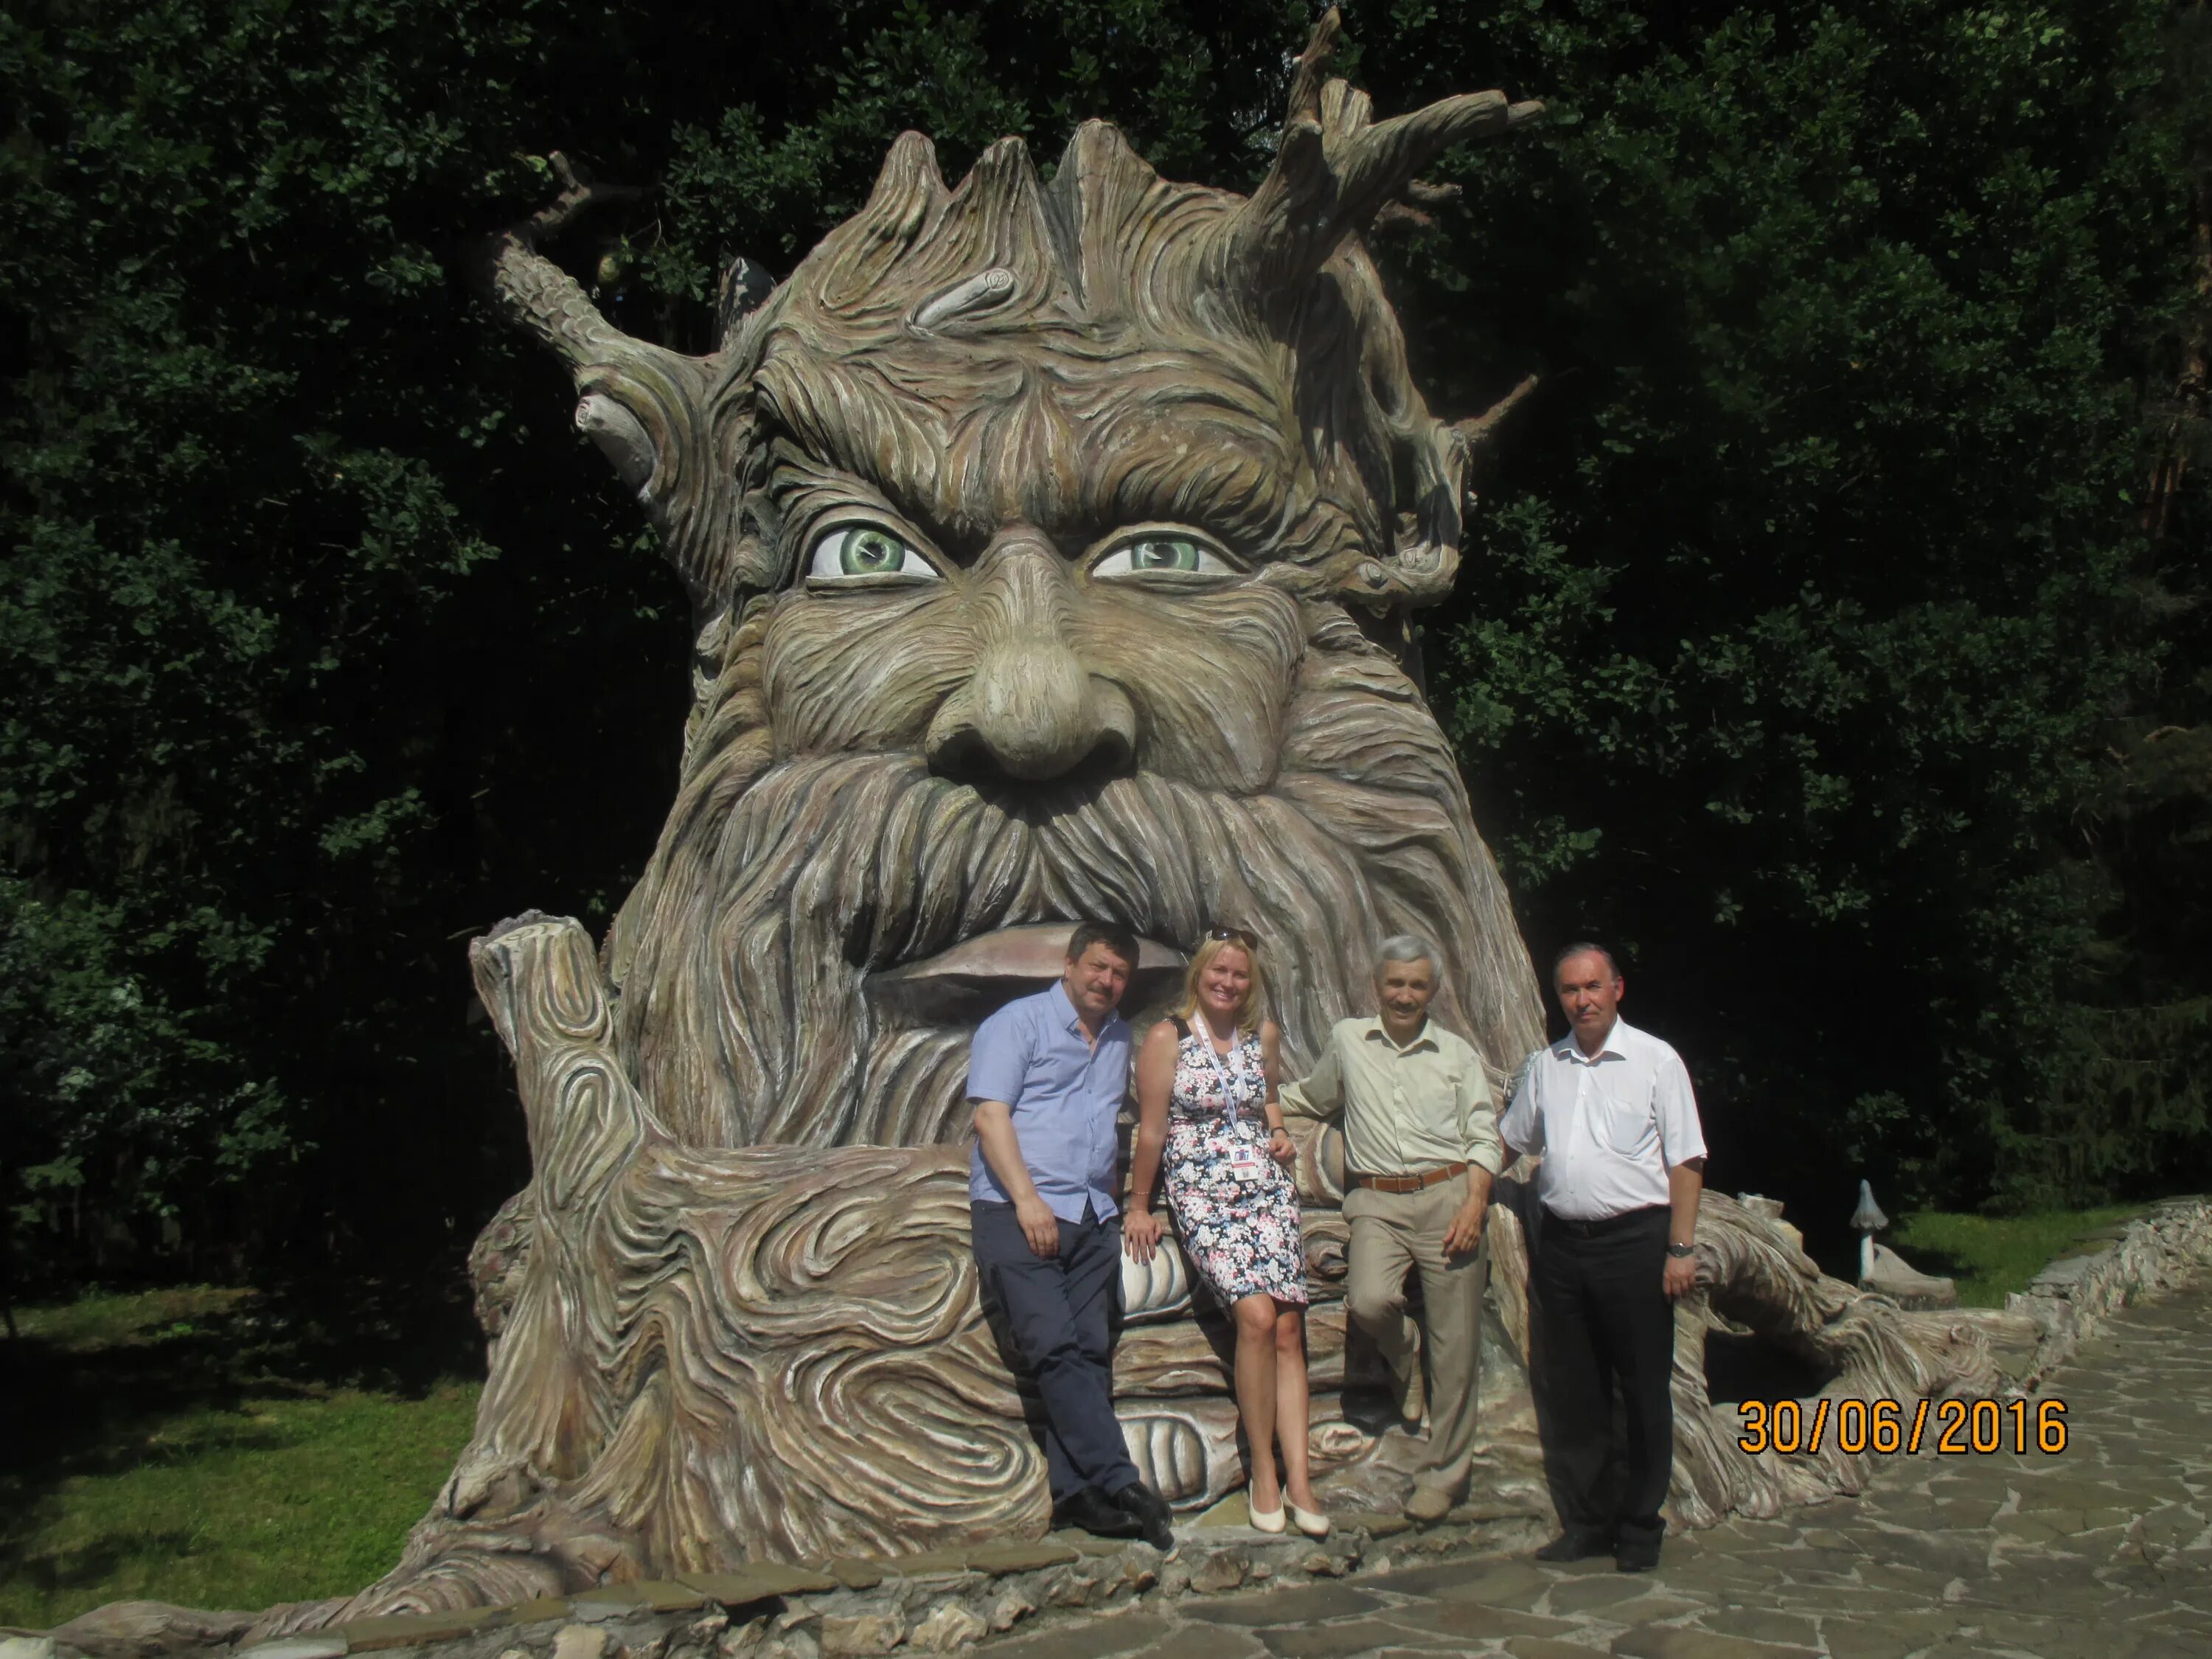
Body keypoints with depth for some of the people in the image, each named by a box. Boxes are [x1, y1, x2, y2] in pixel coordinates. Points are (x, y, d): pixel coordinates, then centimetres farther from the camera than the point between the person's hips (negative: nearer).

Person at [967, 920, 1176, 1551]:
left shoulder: (1119, 1038, 22)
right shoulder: (1018, 1022, 3)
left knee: (1089, 1352, -3)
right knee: (1056, 1347, -15)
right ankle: (1118, 1483, -19)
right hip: (1016, 1211, -6)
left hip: (1093, 1216, 6)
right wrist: (1027, 1200, -16)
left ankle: (1075, 1494, -3)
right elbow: (991, 1114, -7)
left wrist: (1117, 1202, 15)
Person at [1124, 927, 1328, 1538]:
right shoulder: (1168, 1038, -4)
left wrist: (1279, 1132, 10)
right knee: (1257, 1315, -21)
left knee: (1288, 1328, -7)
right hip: (1202, 1196, -4)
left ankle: (1298, 1477, -4)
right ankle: (1263, 1471, -8)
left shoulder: (1263, 1034, 10)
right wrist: (1138, 1206, 2)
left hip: (1269, 1189, 4)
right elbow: (1151, 1129, -1)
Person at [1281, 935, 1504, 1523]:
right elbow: (1311, 1098, 32)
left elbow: (1484, 1137, 8)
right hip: (1377, 1202, 0)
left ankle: (1445, 1474, 11)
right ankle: (1405, 1360, 9)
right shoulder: (1347, 1039, 13)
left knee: (1455, 1343, -2)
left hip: (1448, 1196, 0)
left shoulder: (1458, 1054, 12)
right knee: (1369, 1300, -27)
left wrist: (1475, 1202, -5)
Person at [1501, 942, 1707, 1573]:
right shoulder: (1543, 1067, 11)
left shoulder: (1655, 1060, -1)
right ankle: (1584, 1521, 19)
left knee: (1643, 1391, 3)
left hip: (1634, 1238, -4)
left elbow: (1685, 1161, -4)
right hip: (1561, 1242, 4)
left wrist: (1681, 1248, -9)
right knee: (1569, 1393, 8)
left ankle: (1639, 1528, 14)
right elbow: (1509, 1141, 26)